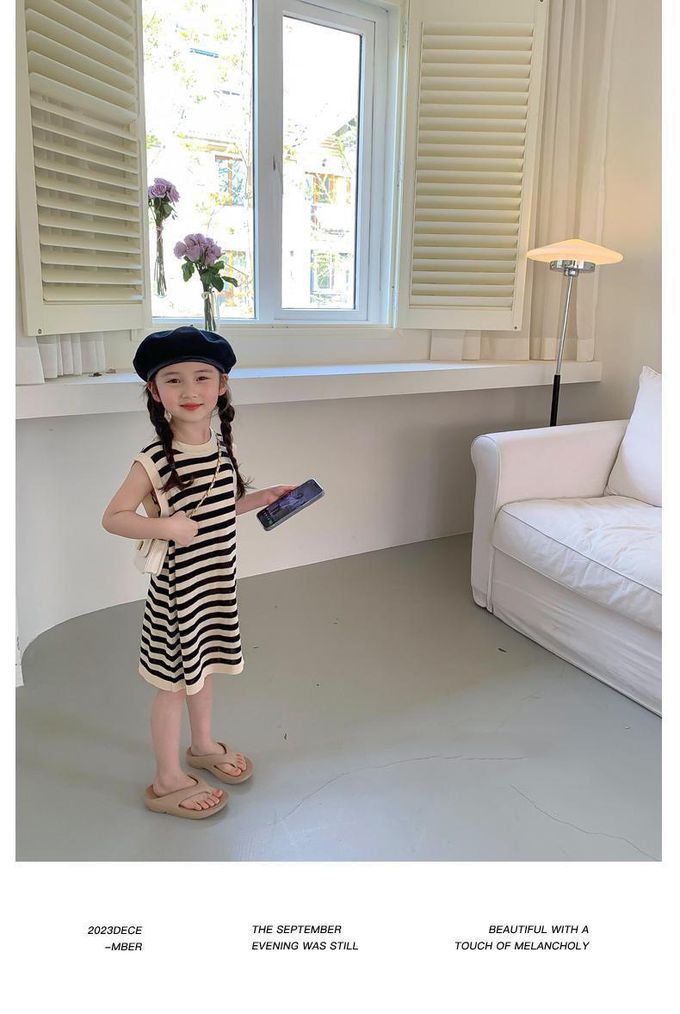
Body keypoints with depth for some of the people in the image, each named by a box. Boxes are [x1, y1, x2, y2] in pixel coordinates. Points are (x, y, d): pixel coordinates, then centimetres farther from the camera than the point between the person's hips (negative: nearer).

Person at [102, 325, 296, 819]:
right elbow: (113, 517, -16)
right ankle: (168, 781, 26)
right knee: (176, 681, 7)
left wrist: (265, 498, 7)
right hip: (178, 588, -6)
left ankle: (204, 746, 47)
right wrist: (165, 526, -29)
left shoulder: (221, 445, 0)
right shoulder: (154, 460, -21)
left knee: (205, 667, 24)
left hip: (218, 581, 7)